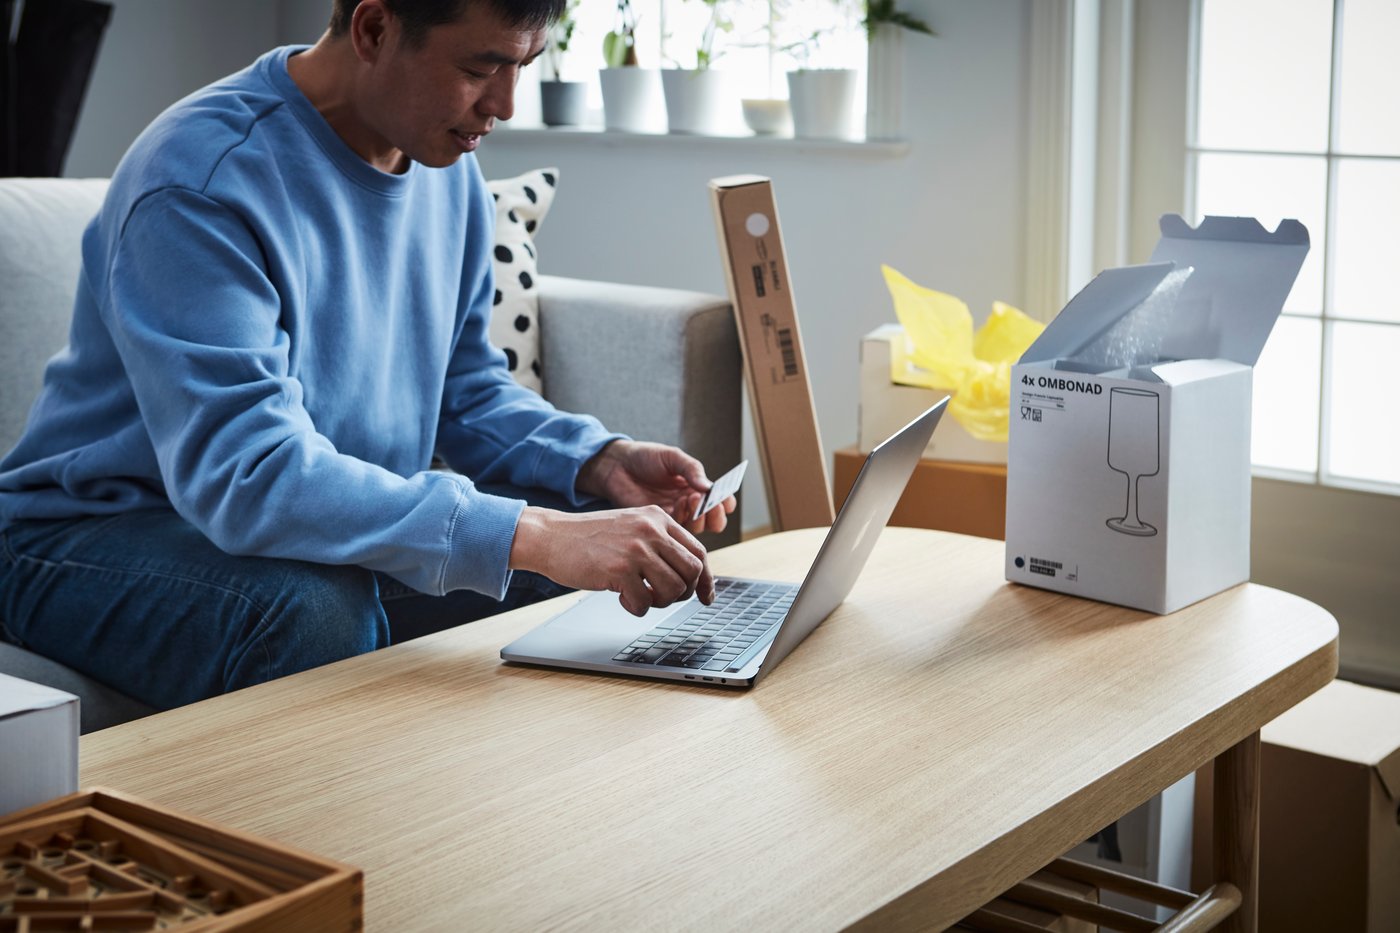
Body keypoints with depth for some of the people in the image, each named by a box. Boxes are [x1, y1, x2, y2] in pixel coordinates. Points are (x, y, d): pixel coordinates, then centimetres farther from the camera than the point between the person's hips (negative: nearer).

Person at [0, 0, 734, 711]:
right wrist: (532, 537, -43)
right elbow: (244, 474, -36)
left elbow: (466, 387, 11)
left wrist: (598, 461, -11)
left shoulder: (448, 166, 1)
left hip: (346, 520, 7)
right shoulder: (200, 184, -25)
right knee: (317, 607, -38)